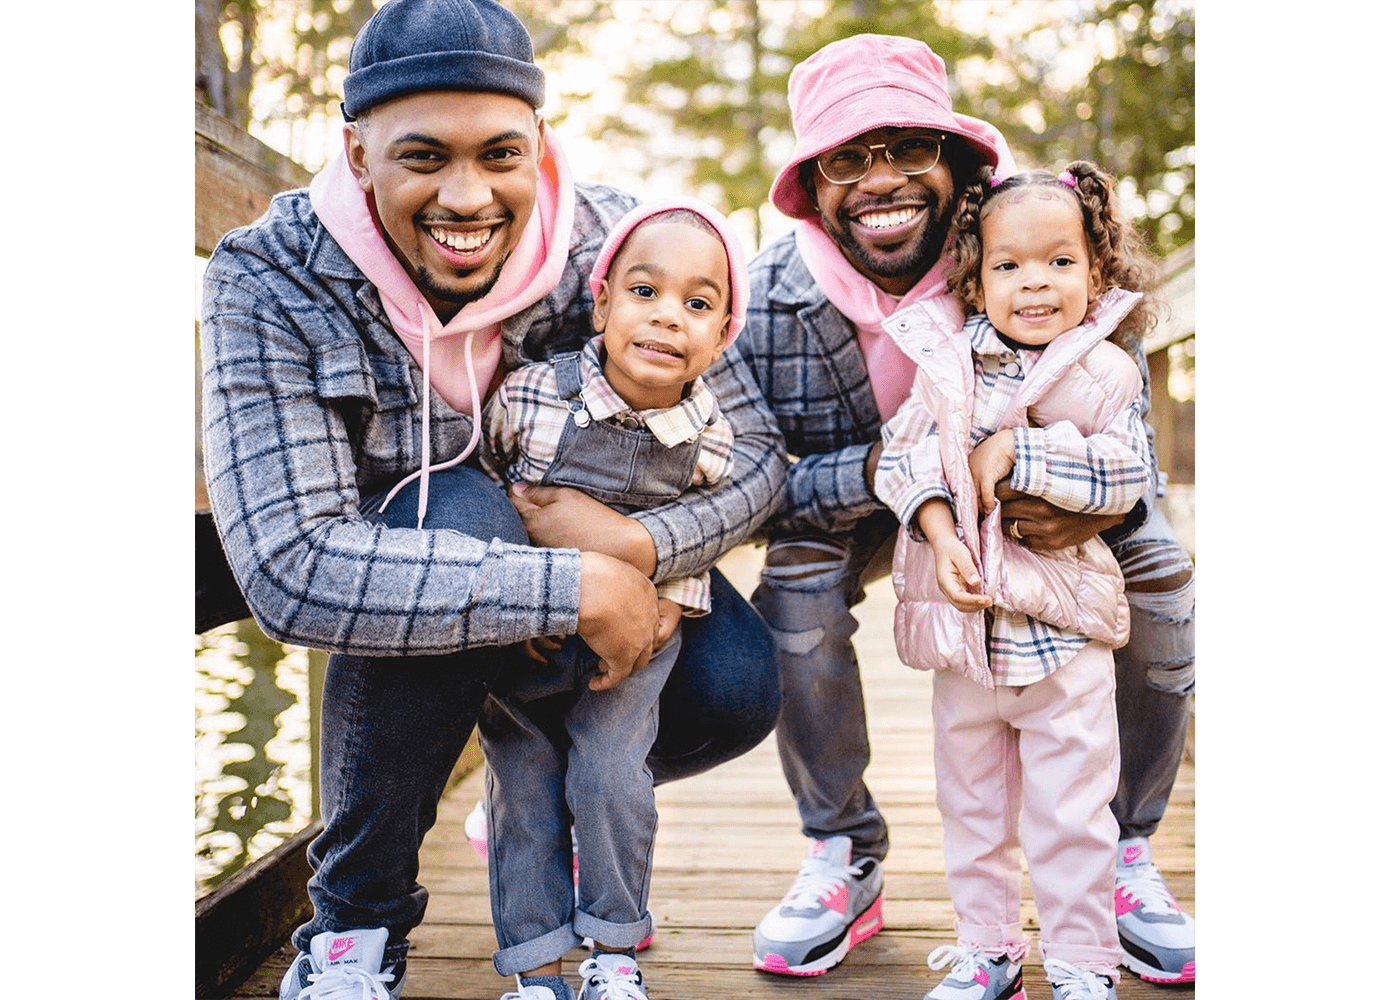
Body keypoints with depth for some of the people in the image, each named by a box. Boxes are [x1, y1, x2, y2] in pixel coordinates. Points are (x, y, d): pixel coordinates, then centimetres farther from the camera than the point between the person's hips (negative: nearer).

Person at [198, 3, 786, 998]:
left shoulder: (609, 241, -23)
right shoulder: (271, 283, -28)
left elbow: (758, 451, -17)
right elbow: (288, 570, -38)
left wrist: (638, 547, -39)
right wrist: (577, 589, -43)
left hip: (600, 538, 2)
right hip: (394, 560, -2)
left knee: (736, 691, -22)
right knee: (454, 508, -36)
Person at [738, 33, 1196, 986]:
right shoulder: (780, 291, -26)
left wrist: (1106, 502, -44)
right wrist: (879, 469, -44)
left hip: (1042, 487, 1)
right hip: (863, 501, 0)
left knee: (1159, 565, -21)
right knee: (795, 576, -28)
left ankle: (1124, 849, 1)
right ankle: (847, 855, -5)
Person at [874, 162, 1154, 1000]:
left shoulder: (1107, 374, -3)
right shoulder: (949, 363, 1)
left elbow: (1122, 478, -11)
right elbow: (903, 458, -3)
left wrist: (1012, 453, -16)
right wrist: (942, 538, -18)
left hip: (1064, 628, -2)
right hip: (965, 624, 3)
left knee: (1071, 808, 2)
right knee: (971, 802, 14)